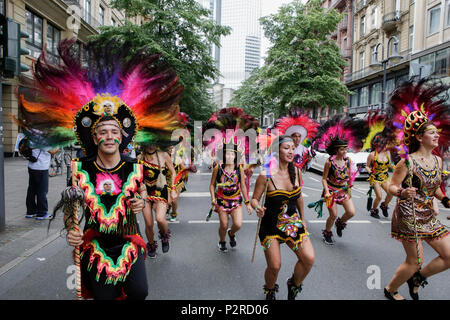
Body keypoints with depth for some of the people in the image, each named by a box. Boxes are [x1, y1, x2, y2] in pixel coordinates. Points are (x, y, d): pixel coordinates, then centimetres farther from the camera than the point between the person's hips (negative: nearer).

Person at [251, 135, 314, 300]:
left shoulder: (296, 171, -1)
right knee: (274, 267, -1)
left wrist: (302, 218, 21)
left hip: (292, 222, 4)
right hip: (270, 225, -4)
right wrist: (258, 208, -29)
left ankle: (294, 286, 21)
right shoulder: (266, 175, -16)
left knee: (309, 259, -10)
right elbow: (254, 198, -6)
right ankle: (270, 291, 34)